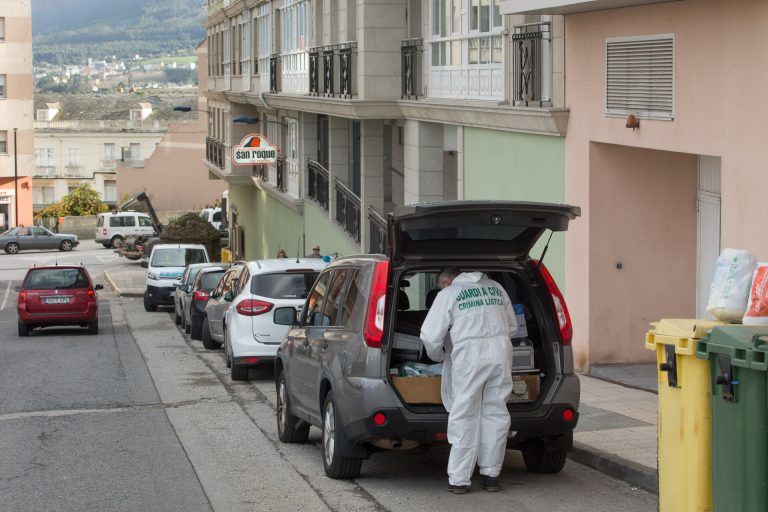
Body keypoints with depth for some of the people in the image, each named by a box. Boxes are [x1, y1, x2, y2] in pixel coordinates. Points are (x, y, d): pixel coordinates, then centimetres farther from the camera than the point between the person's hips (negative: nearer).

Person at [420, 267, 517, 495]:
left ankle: (459, 480, 3)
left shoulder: (448, 294, 6)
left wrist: (438, 356, 21)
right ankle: (491, 475, 15)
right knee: (495, 414, 11)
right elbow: (512, 327, 27)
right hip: (501, 352, 4)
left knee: (464, 418, 2)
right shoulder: (496, 288, 21)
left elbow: (430, 337, 3)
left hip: (470, 356, -4)